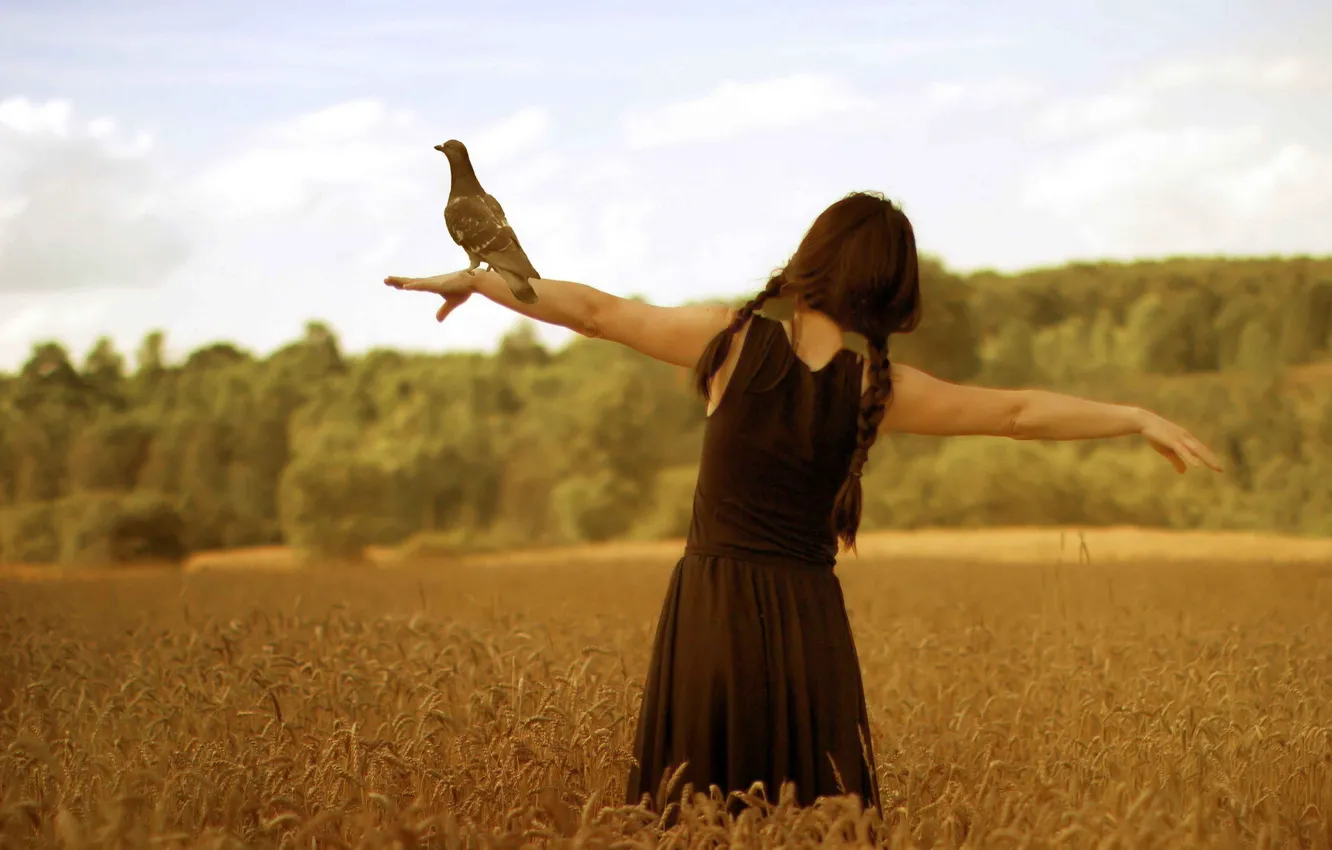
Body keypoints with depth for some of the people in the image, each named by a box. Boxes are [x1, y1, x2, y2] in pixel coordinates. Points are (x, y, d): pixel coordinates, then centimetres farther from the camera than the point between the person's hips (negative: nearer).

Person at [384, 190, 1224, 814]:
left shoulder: (733, 336, -1)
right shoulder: (879, 384, 0)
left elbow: (596, 311, 5)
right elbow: (1022, 412, 4)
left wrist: (477, 279, 16)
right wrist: (1141, 418, 14)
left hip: (711, 606, 0)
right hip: (806, 611, 0)